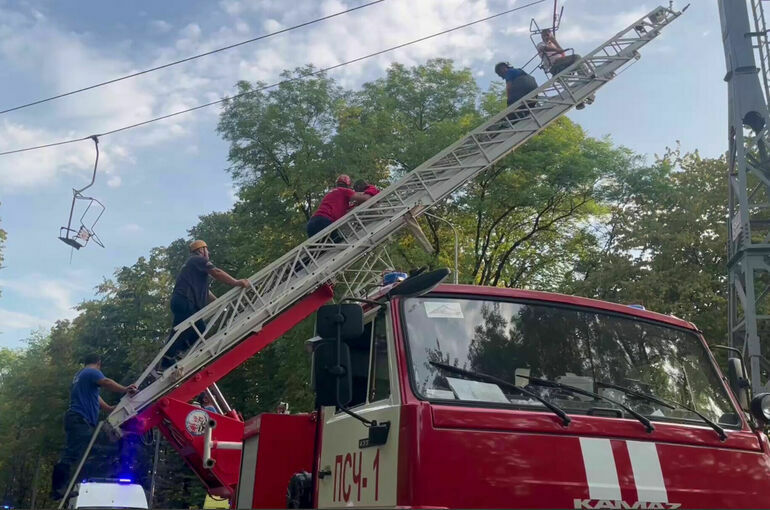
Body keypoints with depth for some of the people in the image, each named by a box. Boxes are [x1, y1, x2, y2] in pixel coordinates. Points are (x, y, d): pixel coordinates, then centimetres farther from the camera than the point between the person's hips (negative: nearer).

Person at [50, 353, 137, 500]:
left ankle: (58, 488, 9)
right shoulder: (92, 372, -3)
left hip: (75, 418, 11)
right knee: (71, 454, -15)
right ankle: (58, 488, -20)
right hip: (80, 419, -11)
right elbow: (106, 382, -24)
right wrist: (125, 390, -29)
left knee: (70, 455, 10)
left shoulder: (80, 374, 30)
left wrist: (108, 408, 43)